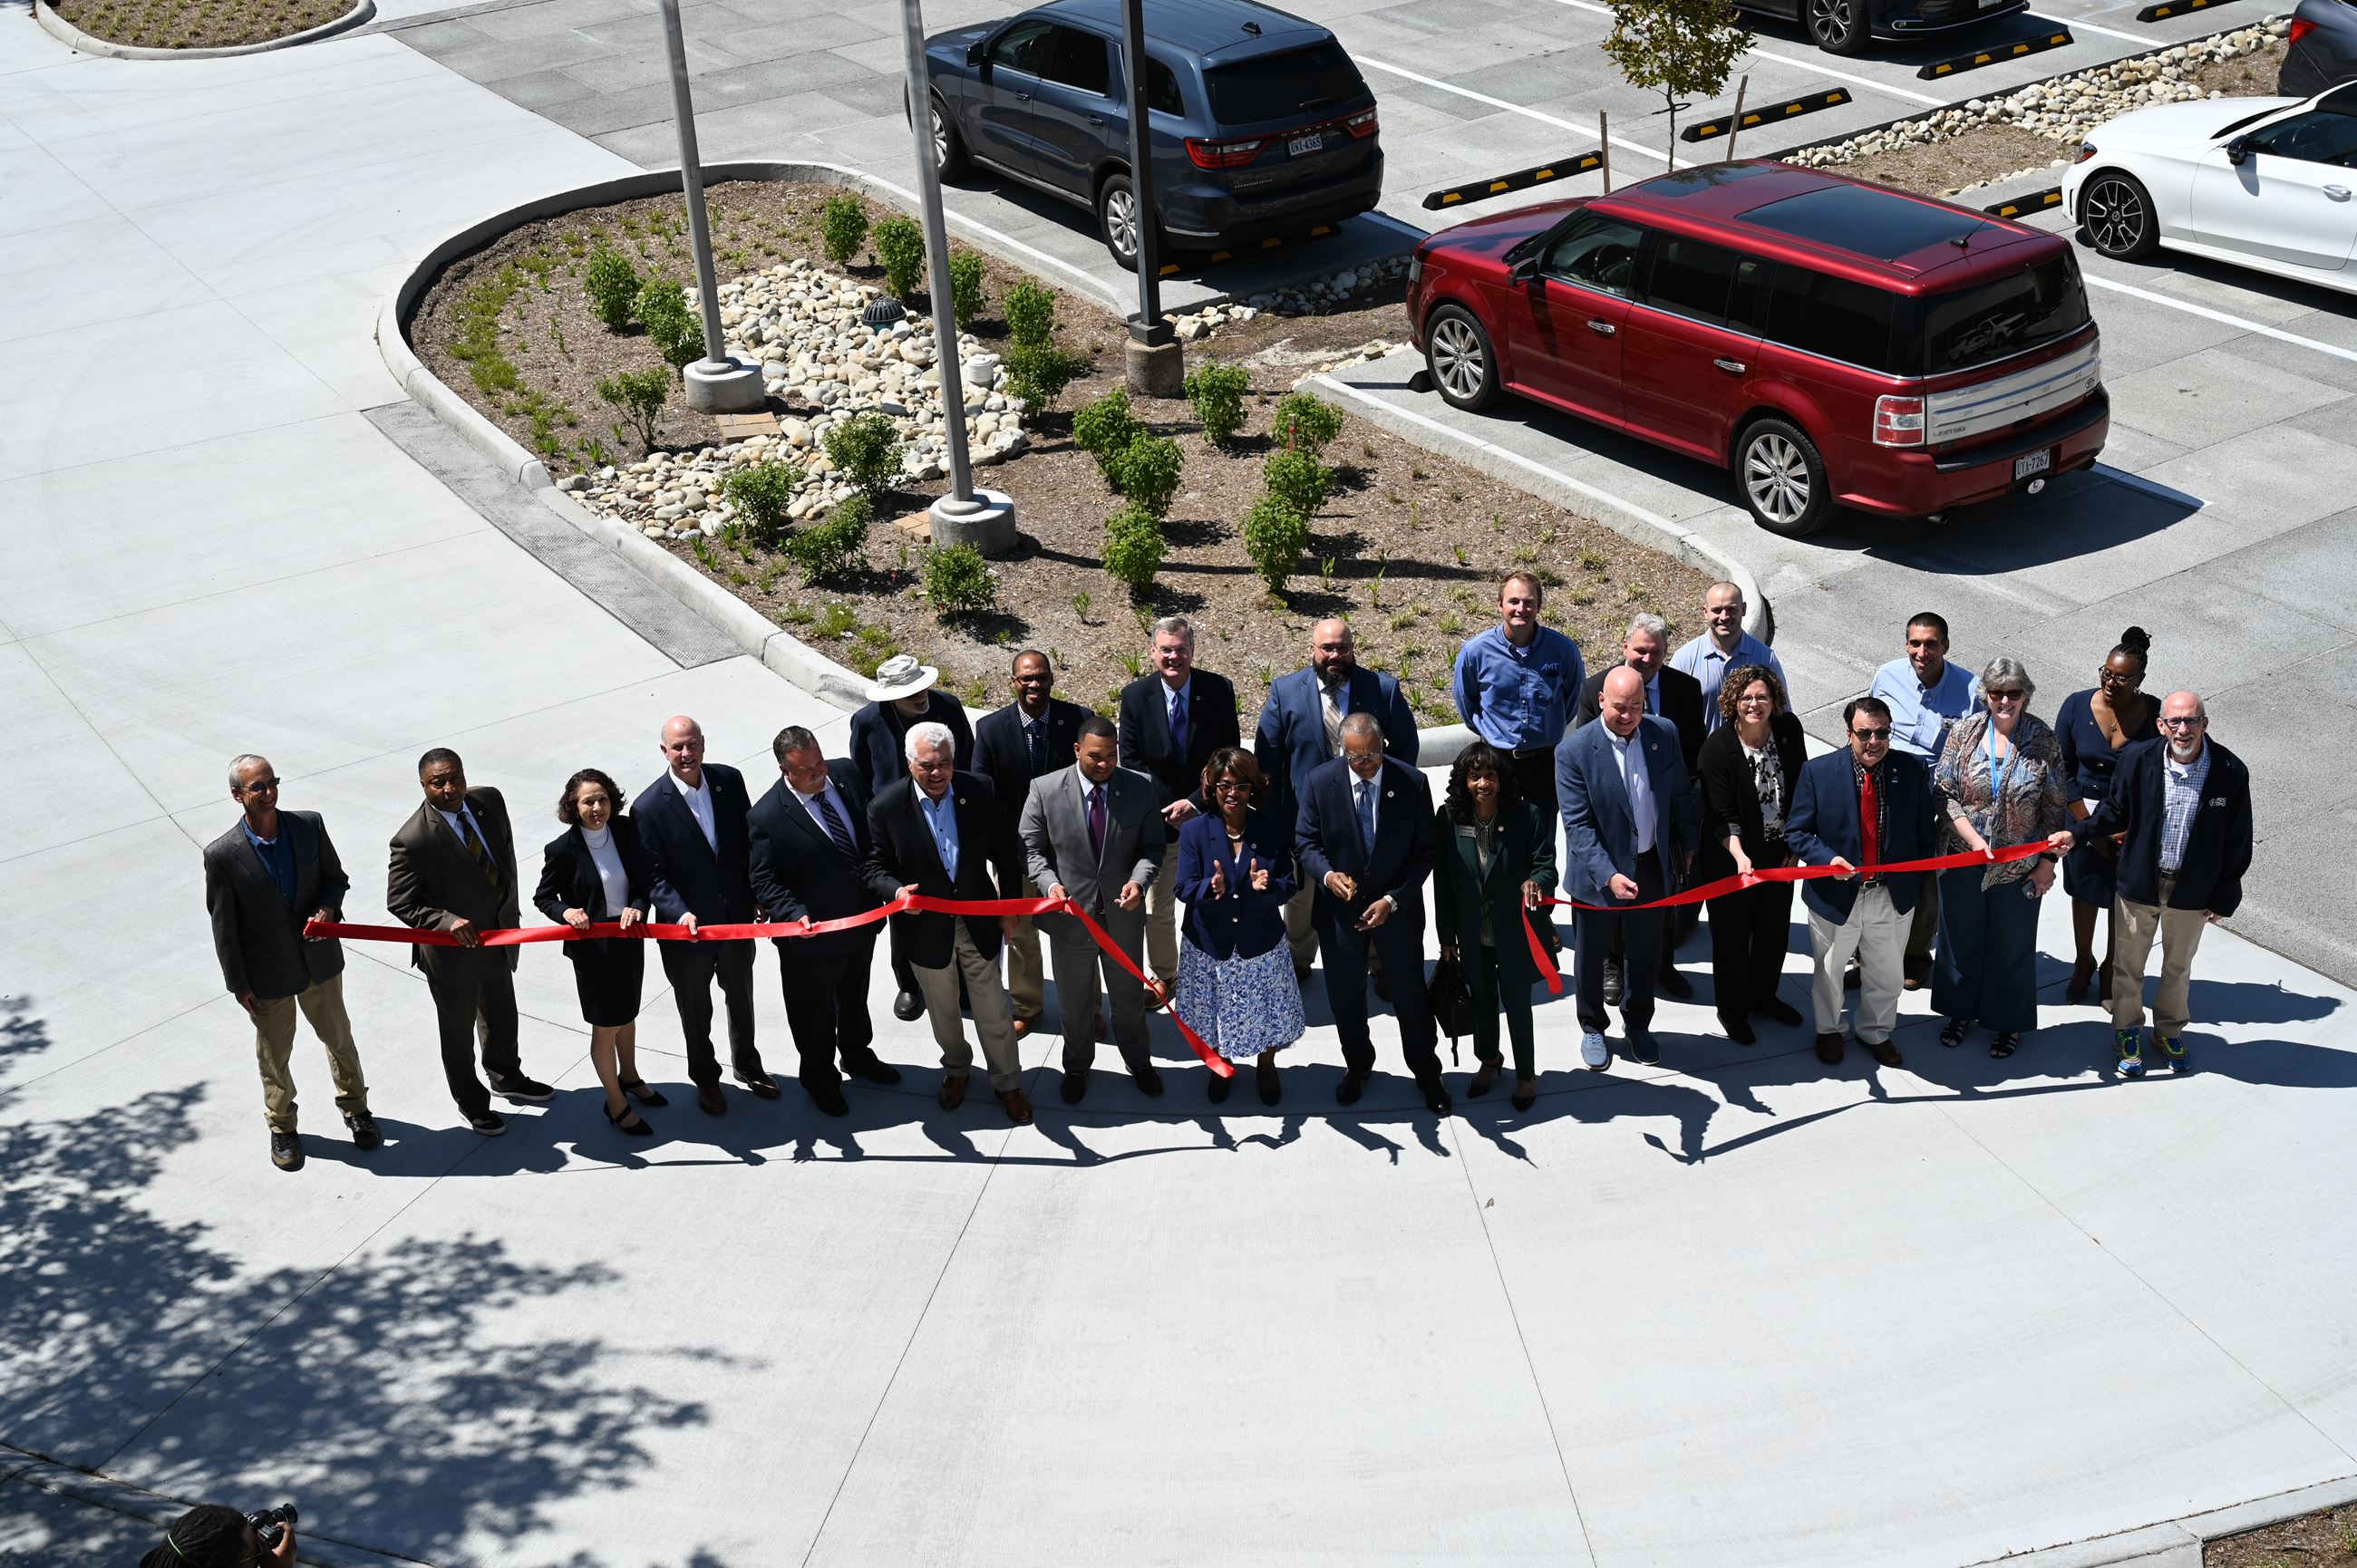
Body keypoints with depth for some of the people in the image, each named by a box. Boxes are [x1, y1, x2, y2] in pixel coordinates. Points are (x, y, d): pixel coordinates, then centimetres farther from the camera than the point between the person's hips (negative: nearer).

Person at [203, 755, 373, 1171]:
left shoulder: (309, 825, -11)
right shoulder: (223, 855, -19)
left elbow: (336, 877, 4)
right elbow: (223, 926, -11)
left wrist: (327, 906, -18)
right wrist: (239, 985, -7)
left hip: (319, 960, 3)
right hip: (267, 973, -3)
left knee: (338, 1038, 20)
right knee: (274, 1053, 16)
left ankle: (354, 1106, 42)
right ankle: (282, 1126, 38)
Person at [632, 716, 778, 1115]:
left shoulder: (729, 780, -9)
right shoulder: (649, 807, -20)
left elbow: (748, 841, 3)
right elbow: (654, 875, -18)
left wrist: (758, 895, 2)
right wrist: (680, 913, -32)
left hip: (737, 915, 4)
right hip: (687, 927, -3)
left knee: (741, 997, 25)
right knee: (696, 1011, 17)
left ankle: (746, 1063, 48)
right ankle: (705, 1078, 40)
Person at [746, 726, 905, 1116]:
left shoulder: (846, 775, -11)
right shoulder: (767, 817, -26)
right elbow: (763, 881, -18)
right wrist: (795, 914, -34)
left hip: (863, 919, 5)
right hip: (813, 935, -5)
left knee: (855, 997, 30)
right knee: (815, 1012, 17)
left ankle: (857, 1055, 55)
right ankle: (819, 1078, 42)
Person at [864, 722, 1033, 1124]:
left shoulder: (980, 791, -13)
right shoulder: (886, 807, -17)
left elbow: (1005, 852, -1)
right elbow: (876, 869, -10)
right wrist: (898, 892, -31)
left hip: (979, 921, 0)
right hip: (925, 926, 0)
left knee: (993, 1010, 11)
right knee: (943, 1011, 21)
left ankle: (1008, 1082, 30)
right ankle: (956, 1068, 47)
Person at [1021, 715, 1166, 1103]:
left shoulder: (1141, 789, -9)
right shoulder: (1045, 791, -13)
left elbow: (1152, 846, -3)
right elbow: (1031, 848, -6)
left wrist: (1140, 880, -22)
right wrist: (1051, 884, -23)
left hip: (1124, 914, 1)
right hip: (1071, 914, -1)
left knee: (1130, 996, 21)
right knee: (1075, 1001, 18)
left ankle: (1138, 1061, 45)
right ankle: (1076, 1067, 42)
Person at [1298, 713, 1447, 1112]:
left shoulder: (1413, 784, -14)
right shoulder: (1319, 783, -13)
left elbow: (1423, 853, -10)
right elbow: (1305, 841, -4)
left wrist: (1392, 900, -19)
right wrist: (1327, 875, -25)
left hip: (1397, 910, -1)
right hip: (1339, 910, 1)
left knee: (1411, 997, 12)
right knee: (1344, 997, 16)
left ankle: (1427, 1074, 33)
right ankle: (1357, 1066, 41)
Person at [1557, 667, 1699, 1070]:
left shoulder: (1664, 734, -8)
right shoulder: (1574, 751, -21)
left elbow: (1681, 794, 8)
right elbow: (1578, 825, -22)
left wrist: (1689, 845, 15)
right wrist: (1609, 875, -31)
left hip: (1652, 867, 3)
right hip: (1597, 873, -3)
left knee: (1646, 954, 19)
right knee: (1591, 956, 16)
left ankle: (1637, 1024, 42)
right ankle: (1592, 1028, 39)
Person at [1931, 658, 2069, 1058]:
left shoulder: (2043, 740, -9)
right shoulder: (1965, 732, -7)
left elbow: (2055, 808, -3)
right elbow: (1943, 791, -6)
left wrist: (2047, 862, -5)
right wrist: (1973, 839, -16)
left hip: (2019, 866, -1)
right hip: (1964, 858, 1)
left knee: (2013, 945, 12)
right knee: (1962, 937, 16)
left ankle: (2009, 1023, 29)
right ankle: (1961, 1011, 36)